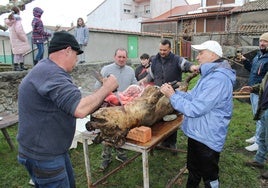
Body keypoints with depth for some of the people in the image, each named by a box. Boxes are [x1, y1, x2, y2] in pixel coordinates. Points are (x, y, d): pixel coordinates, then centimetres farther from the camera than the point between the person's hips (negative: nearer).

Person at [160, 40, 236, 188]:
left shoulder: (218, 79, -28)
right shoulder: (209, 74, 9)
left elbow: (195, 109, -29)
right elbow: (192, 96, 9)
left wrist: (172, 96, -19)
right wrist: (173, 91, -5)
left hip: (207, 138, -10)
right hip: (197, 133, 10)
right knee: (193, 170, 28)